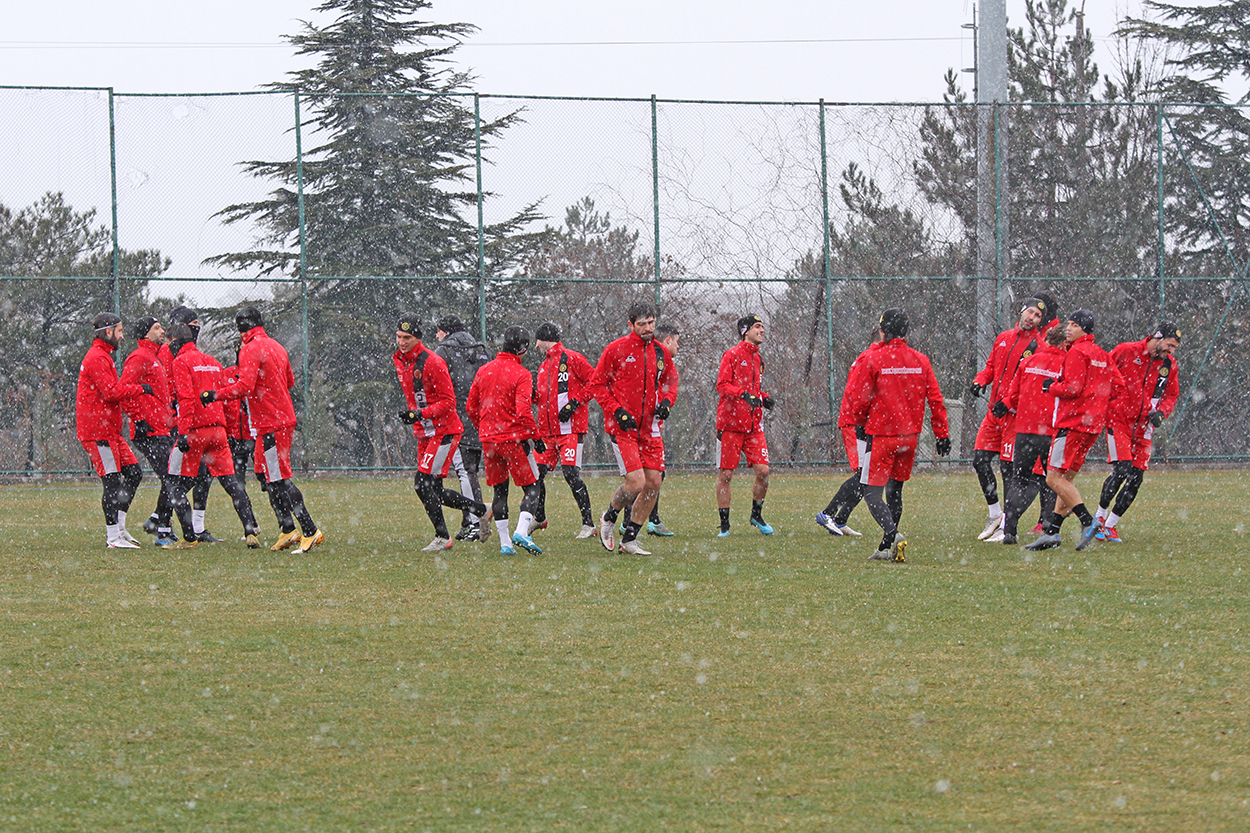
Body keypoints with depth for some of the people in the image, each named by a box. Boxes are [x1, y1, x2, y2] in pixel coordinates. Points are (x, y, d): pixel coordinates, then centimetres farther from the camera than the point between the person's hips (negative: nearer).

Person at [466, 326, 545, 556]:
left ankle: (504, 543, 10)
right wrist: (536, 437, -9)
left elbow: (471, 407, 13)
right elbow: (523, 412, -20)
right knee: (531, 487, 4)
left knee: (499, 490, 13)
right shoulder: (521, 375, -11)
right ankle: (522, 532, -16)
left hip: (489, 440, 5)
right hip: (514, 438, -5)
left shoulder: (484, 371, 7)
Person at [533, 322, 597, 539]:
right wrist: (533, 394, 3)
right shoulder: (544, 366, 20)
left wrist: (574, 402, -14)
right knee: (536, 474, 4)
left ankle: (588, 523, -8)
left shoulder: (572, 359, -4)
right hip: (547, 430, 8)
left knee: (571, 474, -14)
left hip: (570, 429, -8)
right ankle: (539, 518, 22)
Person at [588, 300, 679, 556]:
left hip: (650, 427, 6)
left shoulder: (661, 352, 8)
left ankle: (629, 539, 14)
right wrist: (617, 411, -13)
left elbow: (670, 381, 23)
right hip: (622, 427, -6)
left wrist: (666, 401, 1)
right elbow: (597, 385, -2)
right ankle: (609, 518, 15)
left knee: (653, 484, 1)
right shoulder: (616, 350, -7)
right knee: (635, 483, -15)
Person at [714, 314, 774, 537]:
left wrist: (764, 399, 7)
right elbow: (722, 385, -12)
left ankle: (756, 515, 16)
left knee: (763, 471, -4)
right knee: (725, 474, -2)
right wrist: (744, 394, -26)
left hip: (753, 425, 6)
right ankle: (724, 524, 5)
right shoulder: (732, 355, -5)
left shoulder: (758, 359, 17)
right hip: (730, 424, -6)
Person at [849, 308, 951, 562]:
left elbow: (861, 399, -3)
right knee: (895, 489, 17)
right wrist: (942, 435, 10)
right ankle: (887, 549, 18)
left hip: (881, 435, -5)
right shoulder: (920, 360, 3)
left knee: (872, 491, -2)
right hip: (910, 436, 5)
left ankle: (893, 533, -25)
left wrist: (859, 423, 16)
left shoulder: (872, 359, -9)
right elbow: (936, 400, 4)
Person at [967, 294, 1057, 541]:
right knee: (980, 460, 4)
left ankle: (1008, 526, 1)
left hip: (1017, 412, -6)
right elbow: (991, 366, 23)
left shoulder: (1040, 344, -6)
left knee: (1009, 466, -6)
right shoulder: (1004, 338, 14)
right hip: (995, 410, 6)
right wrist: (980, 381, 2)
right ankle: (995, 515, 20)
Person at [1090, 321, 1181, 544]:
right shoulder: (1126, 351, -9)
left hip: (1143, 428, 5)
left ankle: (1110, 525, 10)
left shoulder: (1169, 365, 6)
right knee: (1122, 469, -19)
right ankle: (1100, 516, 1)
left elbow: (1171, 395, 18)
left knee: (1136, 478, -2)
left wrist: (1161, 412, -2)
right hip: (1119, 420, -5)